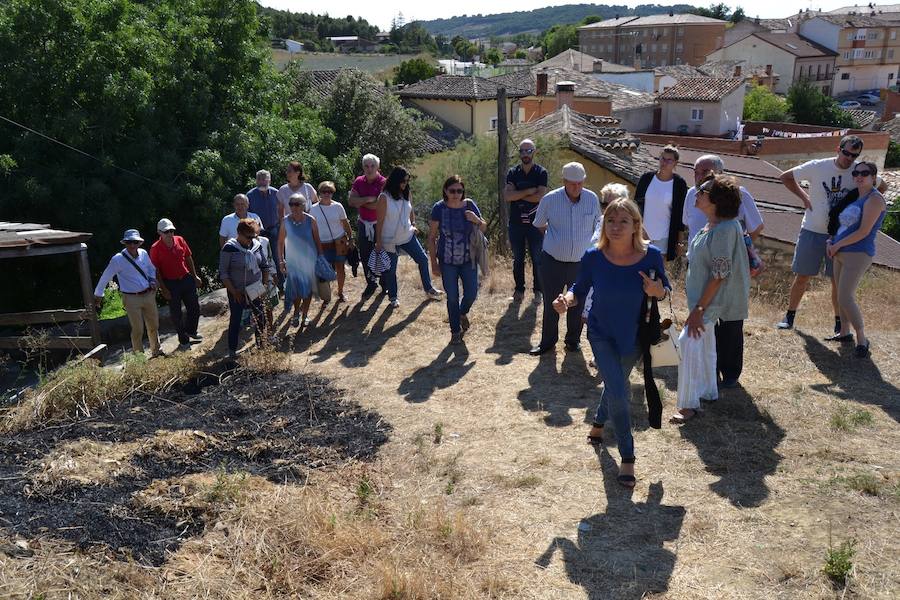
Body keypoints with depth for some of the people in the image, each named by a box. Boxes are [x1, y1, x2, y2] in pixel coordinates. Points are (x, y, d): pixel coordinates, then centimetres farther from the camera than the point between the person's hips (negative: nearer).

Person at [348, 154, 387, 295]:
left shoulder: (383, 183, -12)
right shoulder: (359, 181, 3)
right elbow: (350, 200, -7)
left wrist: (360, 202, -12)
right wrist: (369, 199, -19)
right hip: (363, 224, 5)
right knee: (365, 256, 11)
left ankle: (385, 283, 22)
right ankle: (371, 283, 26)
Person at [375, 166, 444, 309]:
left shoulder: (406, 194, -1)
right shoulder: (384, 197, -18)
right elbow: (379, 221, -16)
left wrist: (413, 225, 8)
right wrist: (378, 242, -14)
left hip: (408, 236, 6)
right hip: (390, 240, -6)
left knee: (423, 260, 10)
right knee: (391, 269, 7)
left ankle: (429, 289, 27)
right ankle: (393, 297, 26)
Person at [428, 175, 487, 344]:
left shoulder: (469, 205, -6)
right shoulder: (439, 208, -11)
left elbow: (484, 228, 6)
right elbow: (432, 237, -5)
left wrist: (477, 220, -17)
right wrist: (434, 263, -6)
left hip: (468, 259, 2)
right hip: (447, 262, -2)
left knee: (471, 294, 4)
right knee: (452, 297, 6)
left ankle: (463, 313, 39)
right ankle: (455, 331, 26)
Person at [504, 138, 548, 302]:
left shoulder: (541, 173, -2)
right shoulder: (513, 173, 5)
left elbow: (540, 196, -15)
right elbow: (507, 196, -9)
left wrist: (517, 194, -10)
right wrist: (529, 191, -14)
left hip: (535, 222, -2)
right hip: (516, 223, 2)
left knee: (537, 259, 4)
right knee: (518, 259, 10)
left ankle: (538, 289, 16)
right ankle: (519, 289, 20)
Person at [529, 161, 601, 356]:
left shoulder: (592, 199, -4)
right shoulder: (550, 199, -9)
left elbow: (597, 227, 12)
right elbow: (539, 224, 9)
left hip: (581, 262, 1)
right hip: (553, 261, -1)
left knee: (578, 304, 11)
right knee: (550, 304, 7)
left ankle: (573, 340, 30)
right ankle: (547, 341, 24)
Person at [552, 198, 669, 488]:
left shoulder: (651, 255, -20)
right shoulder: (593, 257, -21)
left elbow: (665, 290, -6)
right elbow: (580, 289, -8)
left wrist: (658, 291, -30)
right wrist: (567, 300, -30)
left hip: (634, 336, 2)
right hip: (602, 335, -2)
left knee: (616, 385, 25)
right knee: (619, 393, -13)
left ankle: (599, 423, 57)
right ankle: (627, 457, 6)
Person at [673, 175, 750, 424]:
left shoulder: (725, 229, -24)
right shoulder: (711, 225, 5)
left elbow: (719, 275, -25)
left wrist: (699, 309, -25)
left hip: (713, 299, -10)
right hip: (702, 293, 10)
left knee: (689, 341, -16)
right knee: (704, 341, 20)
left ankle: (689, 404, -8)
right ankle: (708, 391, 36)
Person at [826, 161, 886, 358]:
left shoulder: (874, 199, -12)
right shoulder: (855, 198, 14)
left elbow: (863, 232, -18)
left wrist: (837, 245, -11)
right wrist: (830, 242, 6)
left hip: (857, 255, -9)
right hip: (841, 253, 9)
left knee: (845, 298, -15)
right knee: (843, 295, 15)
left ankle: (862, 339, -5)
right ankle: (845, 332, 27)